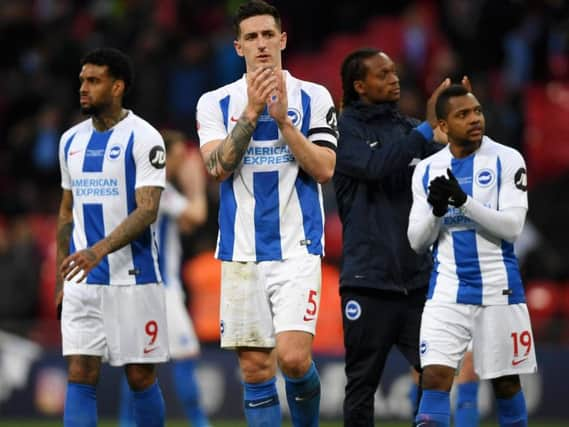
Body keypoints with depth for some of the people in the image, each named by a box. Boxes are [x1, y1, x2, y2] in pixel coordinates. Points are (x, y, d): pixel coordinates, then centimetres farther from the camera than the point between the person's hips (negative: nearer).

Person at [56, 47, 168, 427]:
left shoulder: (144, 138, -7)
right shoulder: (71, 140, 12)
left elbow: (147, 210, -17)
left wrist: (99, 250, -29)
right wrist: (62, 277, 17)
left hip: (133, 278, -5)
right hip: (82, 282, 5)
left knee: (140, 376, 3)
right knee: (80, 375, -5)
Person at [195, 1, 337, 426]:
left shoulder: (313, 98, 5)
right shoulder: (215, 103, 8)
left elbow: (325, 169, -4)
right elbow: (218, 166, -6)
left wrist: (282, 119, -12)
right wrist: (251, 112, -14)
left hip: (297, 248, -2)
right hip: (242, 251, 2)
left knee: (293, 357, -15)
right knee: (255, 370, 1)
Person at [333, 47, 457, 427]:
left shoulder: (409, 129, 13)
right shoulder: (346, 129, -1)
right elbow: (376, 165, -18)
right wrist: (427, 128, -20)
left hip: (418, 277, 4)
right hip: (369, 278, -4)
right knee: (362, 385, 2)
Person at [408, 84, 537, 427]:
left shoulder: (506, 160, -3)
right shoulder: (427, 170, 7)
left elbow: (512, 227, -12)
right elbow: (417, 241, 6)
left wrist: (463, 201, -23)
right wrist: (436, 210, -15)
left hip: (497, 287, -2)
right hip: (447, 290, 2)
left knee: (506, 382, 7)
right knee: (435, 376, -11)